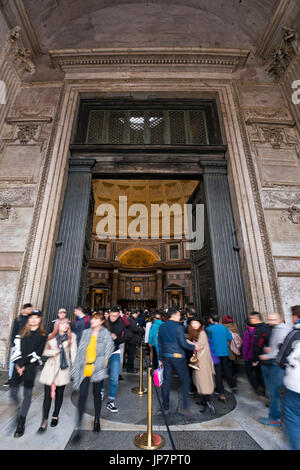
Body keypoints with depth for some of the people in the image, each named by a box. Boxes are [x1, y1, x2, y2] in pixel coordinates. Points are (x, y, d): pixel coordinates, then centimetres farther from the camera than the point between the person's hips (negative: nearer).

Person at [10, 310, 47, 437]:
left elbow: (38, 352, -6)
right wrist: (18, 363, -9)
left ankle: (21, 424, 16)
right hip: (19, 365, 3)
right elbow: (17, 348, 3)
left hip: (31, 366, -3)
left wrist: (25, 364, -10)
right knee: (13, 392, 3)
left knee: (27, 393, 2)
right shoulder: (23, 332, 9)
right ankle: (19, 410, 33)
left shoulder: (43, 335, -2)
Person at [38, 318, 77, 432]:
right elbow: (44, 351, 2)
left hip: (64, 368, 0)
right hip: (51, 367, 0)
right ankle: (44, 421, 15)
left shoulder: (72, 336, -2)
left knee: (59, 394, 13)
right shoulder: (51, 336, 2)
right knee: (48, 394, 0)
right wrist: (54, 352, -13)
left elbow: (73, 353, 0)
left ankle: (55, 416, 34)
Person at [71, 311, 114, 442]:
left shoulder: (106, 334, -6)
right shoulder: (86, 333, 4)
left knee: (97, 394, 14)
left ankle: (97, 420, 37)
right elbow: (80, 351, 8)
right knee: (82, 396, -2)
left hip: (97, 370, -2)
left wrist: (99, 366, -8)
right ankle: (79, 427, 11)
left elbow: (107, 352, -4)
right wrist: (76, 368, 5)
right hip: (85, 369, 2)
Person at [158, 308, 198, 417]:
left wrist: (160, 358, 19)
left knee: (166, 381, 12)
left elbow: (160, 344, 12)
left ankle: (165, 408, 21)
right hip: (177, 356, -5)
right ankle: (184, 407, 8)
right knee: (185, 381, 9)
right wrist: (193, 347, 2)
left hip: (166, 357, 6)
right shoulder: (178, 327, -11)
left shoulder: (162, 327, 7)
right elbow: (183, 343, -15)